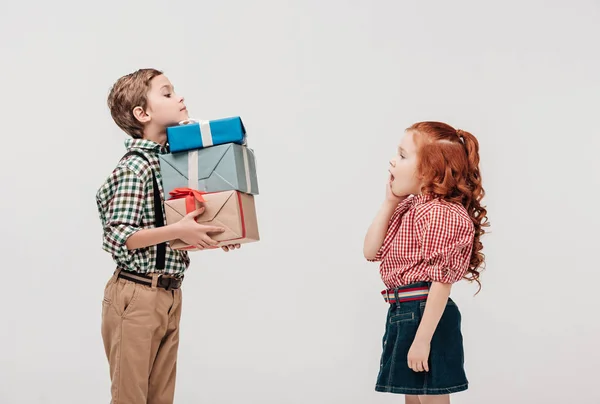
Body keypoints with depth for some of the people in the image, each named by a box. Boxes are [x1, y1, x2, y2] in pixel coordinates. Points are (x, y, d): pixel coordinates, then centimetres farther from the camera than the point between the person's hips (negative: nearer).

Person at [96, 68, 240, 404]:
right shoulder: (135, 168, -15)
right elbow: (118, 239, -20)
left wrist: (211, 234, 6)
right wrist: (177, 231, -26)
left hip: (170, 295, 8)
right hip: (137, 296, -8)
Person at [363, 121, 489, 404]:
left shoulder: (442, 213, -18)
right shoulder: (407, 208, 11)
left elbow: (441, 282, -22)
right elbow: (371, 252, 9)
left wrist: (422, 339, -23)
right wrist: (389, 202, 2)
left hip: (427, 316, -10)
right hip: (403, 313, 10)